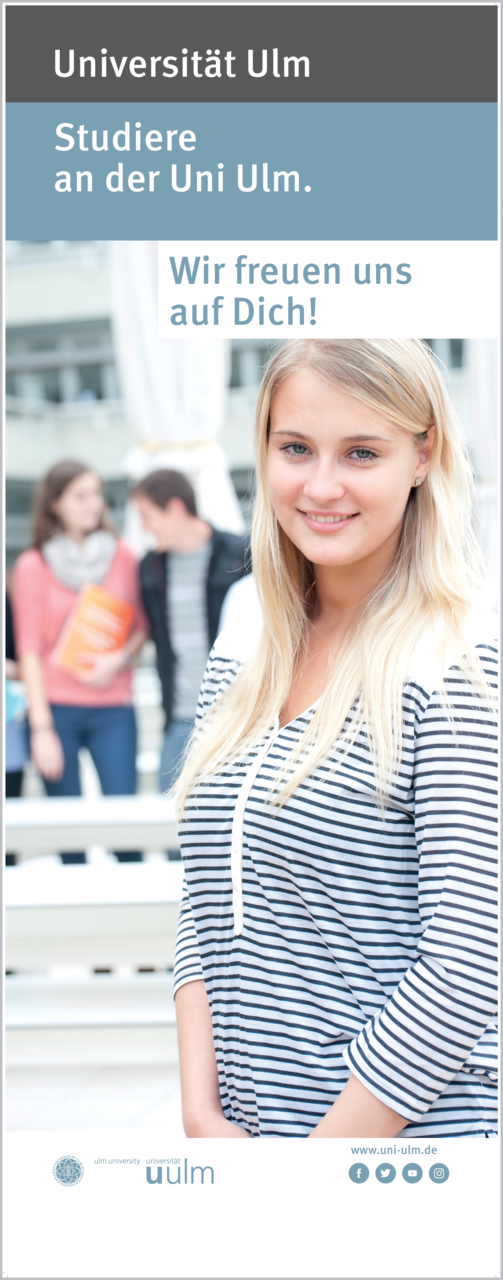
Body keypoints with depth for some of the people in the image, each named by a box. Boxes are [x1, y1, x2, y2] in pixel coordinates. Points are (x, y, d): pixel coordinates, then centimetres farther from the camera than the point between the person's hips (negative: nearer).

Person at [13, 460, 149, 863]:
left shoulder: (122, 556, 8)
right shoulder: (33, 565, 3)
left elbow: (142, 626, 14)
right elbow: (30, 649, 1)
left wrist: (120, 659, -8)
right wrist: (42, 727, -5)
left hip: (113, 708, 1)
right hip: (57, 708, -1)